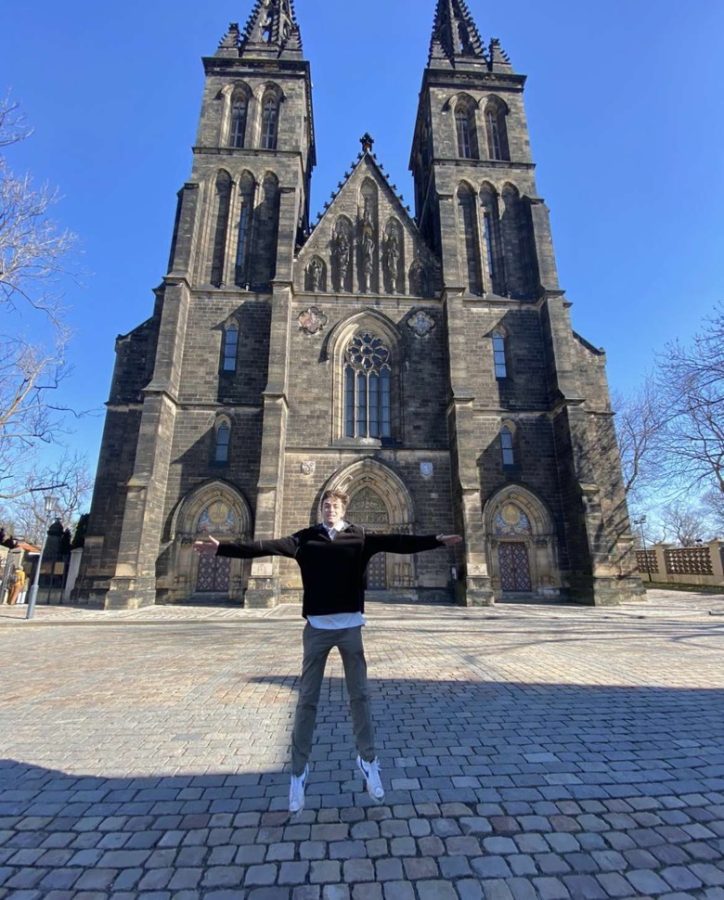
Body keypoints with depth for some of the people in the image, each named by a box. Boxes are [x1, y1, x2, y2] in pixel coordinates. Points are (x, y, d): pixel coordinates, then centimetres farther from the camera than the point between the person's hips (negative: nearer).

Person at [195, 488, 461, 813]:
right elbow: (265, 546, -6)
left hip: (351, 627, 0)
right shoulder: (306, 538, 0)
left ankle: (368, 760, 31)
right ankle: (299, 770, 26)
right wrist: (221, 548, -12)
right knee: (307, 700, 9)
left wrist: (436, 540, -19)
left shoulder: (360, 537, -1)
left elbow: (398, 542, -10)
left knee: (360, 696, 12)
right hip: (317, 627, 0)